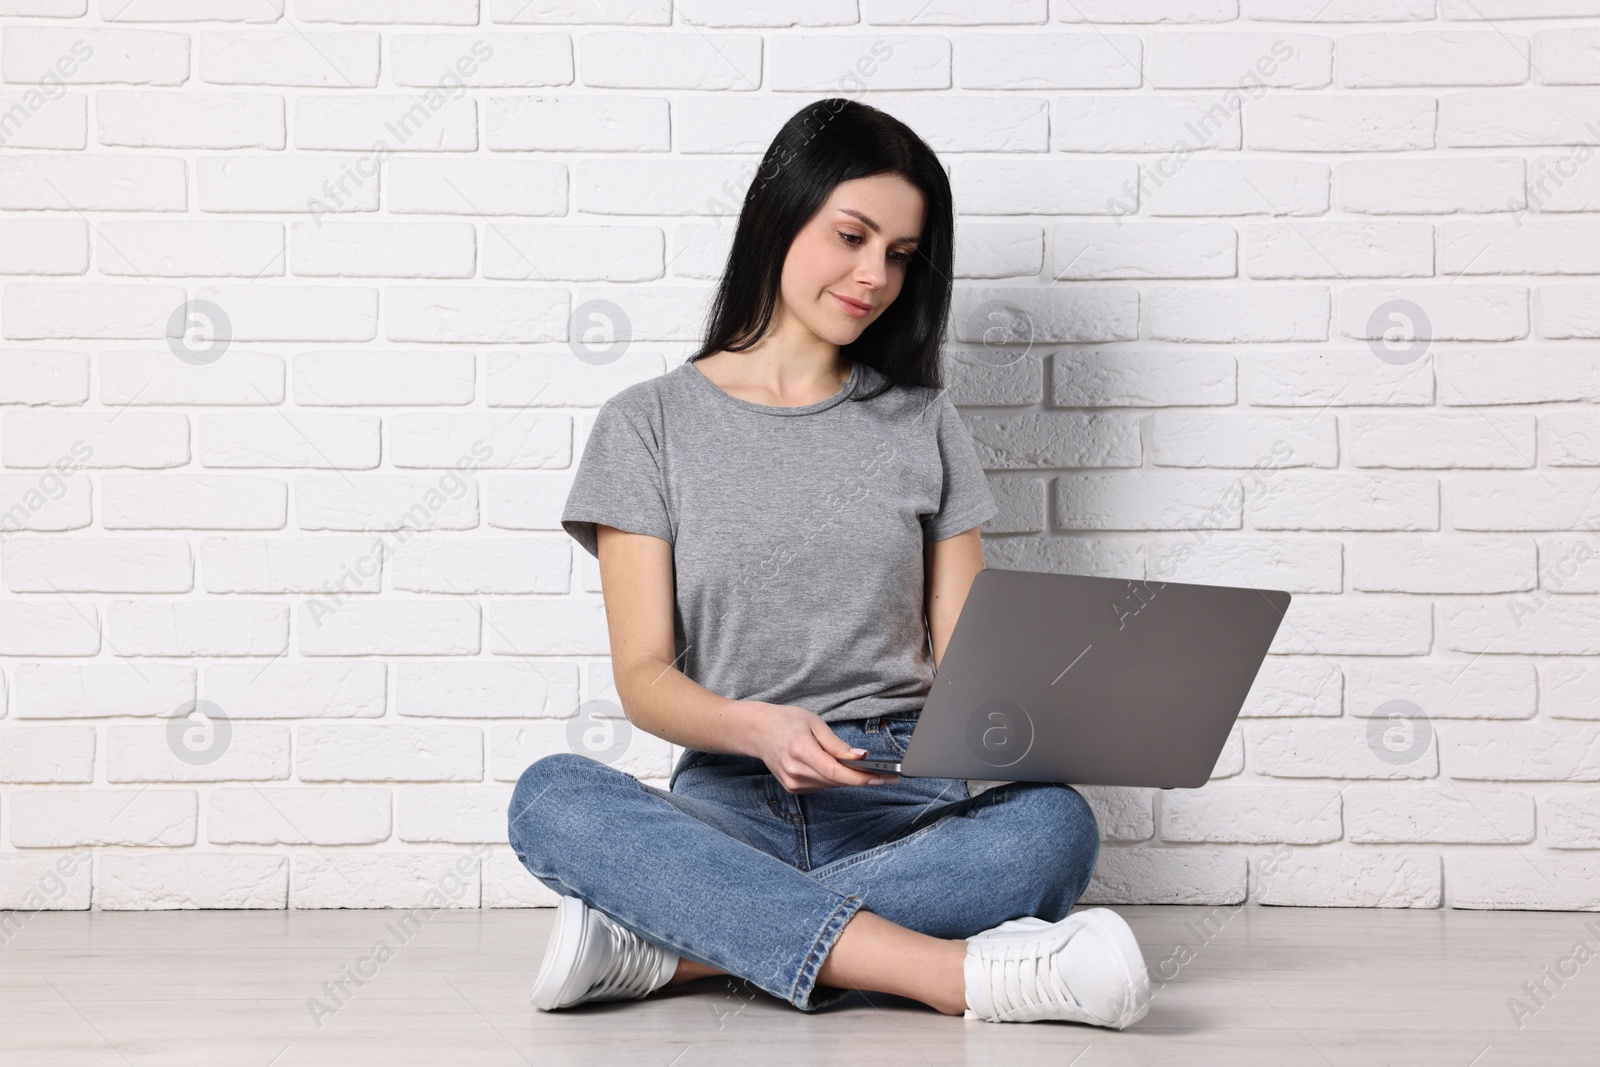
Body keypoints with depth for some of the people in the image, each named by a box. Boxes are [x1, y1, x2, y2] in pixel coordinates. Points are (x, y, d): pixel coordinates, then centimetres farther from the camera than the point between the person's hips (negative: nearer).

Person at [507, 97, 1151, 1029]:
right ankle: (963, 972, -40)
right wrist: (754, 726, -22)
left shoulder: (923, 421, 15)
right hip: (731, 801, -1)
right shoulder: (651, 423, 8)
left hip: (904, 799, 1)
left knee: (1053, 825, -32)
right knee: (553, 798, -33)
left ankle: (666, 942, -31)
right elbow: (643, 676, 0)